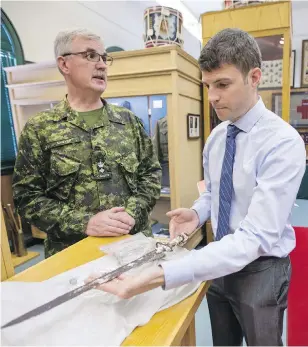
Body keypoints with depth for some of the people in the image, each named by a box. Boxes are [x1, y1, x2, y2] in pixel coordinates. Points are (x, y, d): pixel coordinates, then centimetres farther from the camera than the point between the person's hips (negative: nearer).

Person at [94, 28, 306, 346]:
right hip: (221, 262, 5)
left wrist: (161, 276, -40)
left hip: (260, 269, -5)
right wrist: (196, 213, -14)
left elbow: (256, 238, -33)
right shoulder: (216, 137, -3)